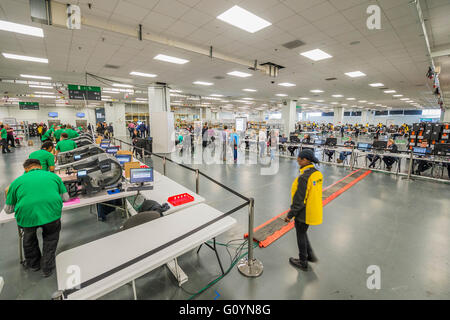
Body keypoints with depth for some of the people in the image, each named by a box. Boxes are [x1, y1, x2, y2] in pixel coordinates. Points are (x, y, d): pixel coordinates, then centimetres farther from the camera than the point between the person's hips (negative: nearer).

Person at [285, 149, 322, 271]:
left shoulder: (304, 177, -28)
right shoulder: (318, 173, -1)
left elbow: (299, 200, -25)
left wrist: (290, 215, -15)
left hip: (303, 213, -8)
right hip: (313, 211, 8)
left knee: (301, 236, 12)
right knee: (302, 233, 27)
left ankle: (303, 263, 31)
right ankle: (310, 255, 39)